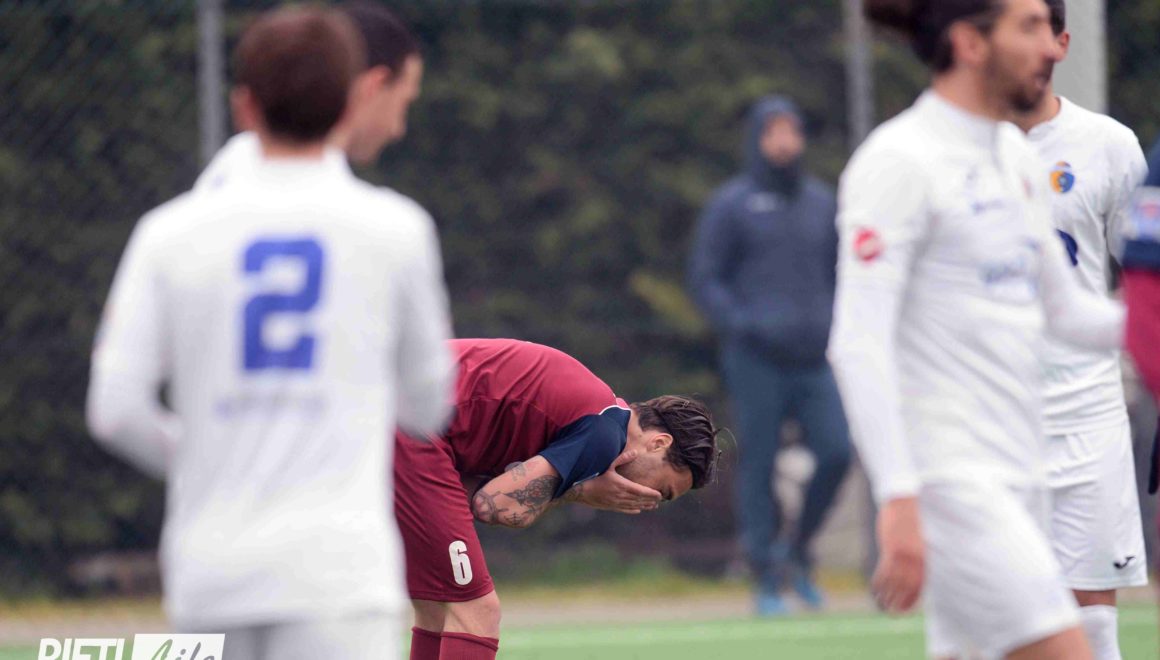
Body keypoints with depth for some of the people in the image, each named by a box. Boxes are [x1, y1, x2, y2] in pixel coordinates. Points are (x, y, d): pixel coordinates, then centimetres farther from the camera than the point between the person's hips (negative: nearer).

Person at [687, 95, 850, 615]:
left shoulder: (820, 201, 16)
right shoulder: (732, 205, 2)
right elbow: (704, 279, -1)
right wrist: (743, 325, -15)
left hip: (815, 358, 4)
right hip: (756, 361, -4)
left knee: (836, 452, -11)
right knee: (758, 466, -3)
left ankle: (798, 552, 10)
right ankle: (766, 580, 4)